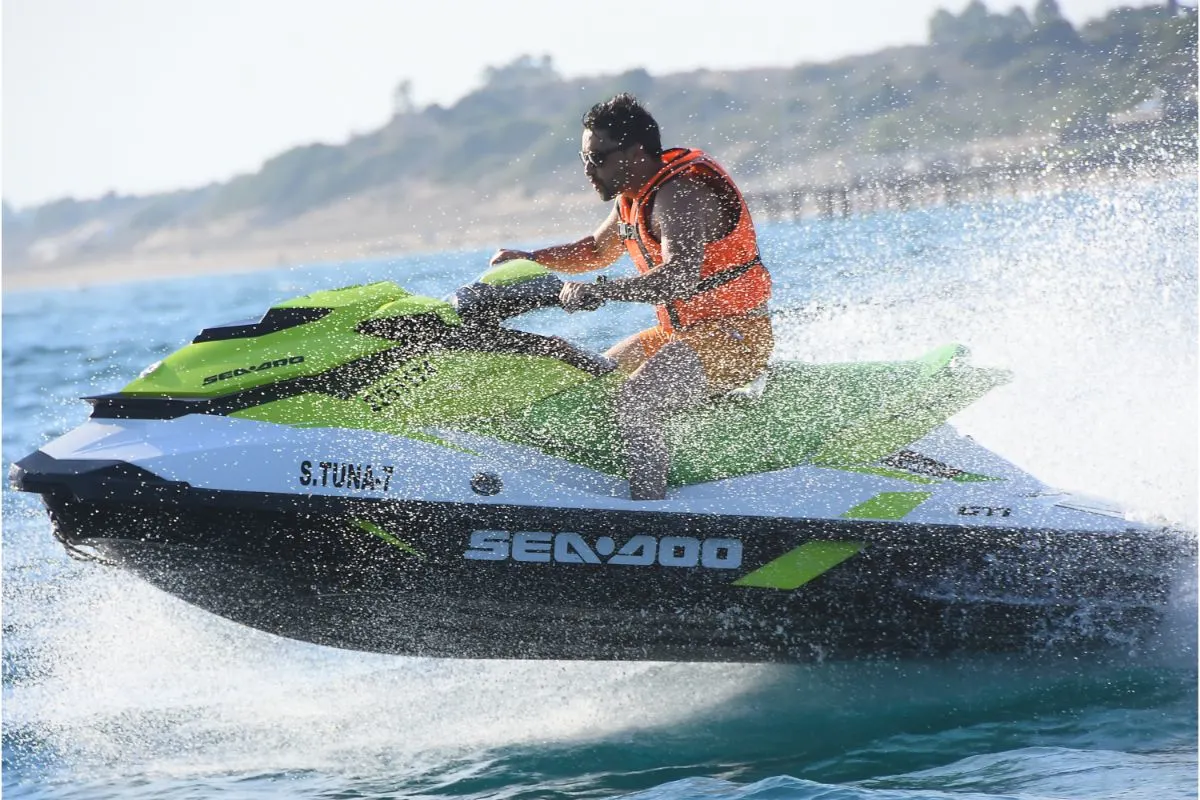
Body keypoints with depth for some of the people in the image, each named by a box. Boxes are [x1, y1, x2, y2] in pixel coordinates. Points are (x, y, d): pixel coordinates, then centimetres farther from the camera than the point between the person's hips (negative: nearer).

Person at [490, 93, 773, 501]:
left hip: (732, 336, -11)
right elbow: (597, 250, 28)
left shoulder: (680, 192, -21)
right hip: (681, 330, 11)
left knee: (633, 404, -30)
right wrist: (530, 259, 14)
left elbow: (679, 276, -37)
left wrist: (599, 291, -39)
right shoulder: (634, 194, 10)